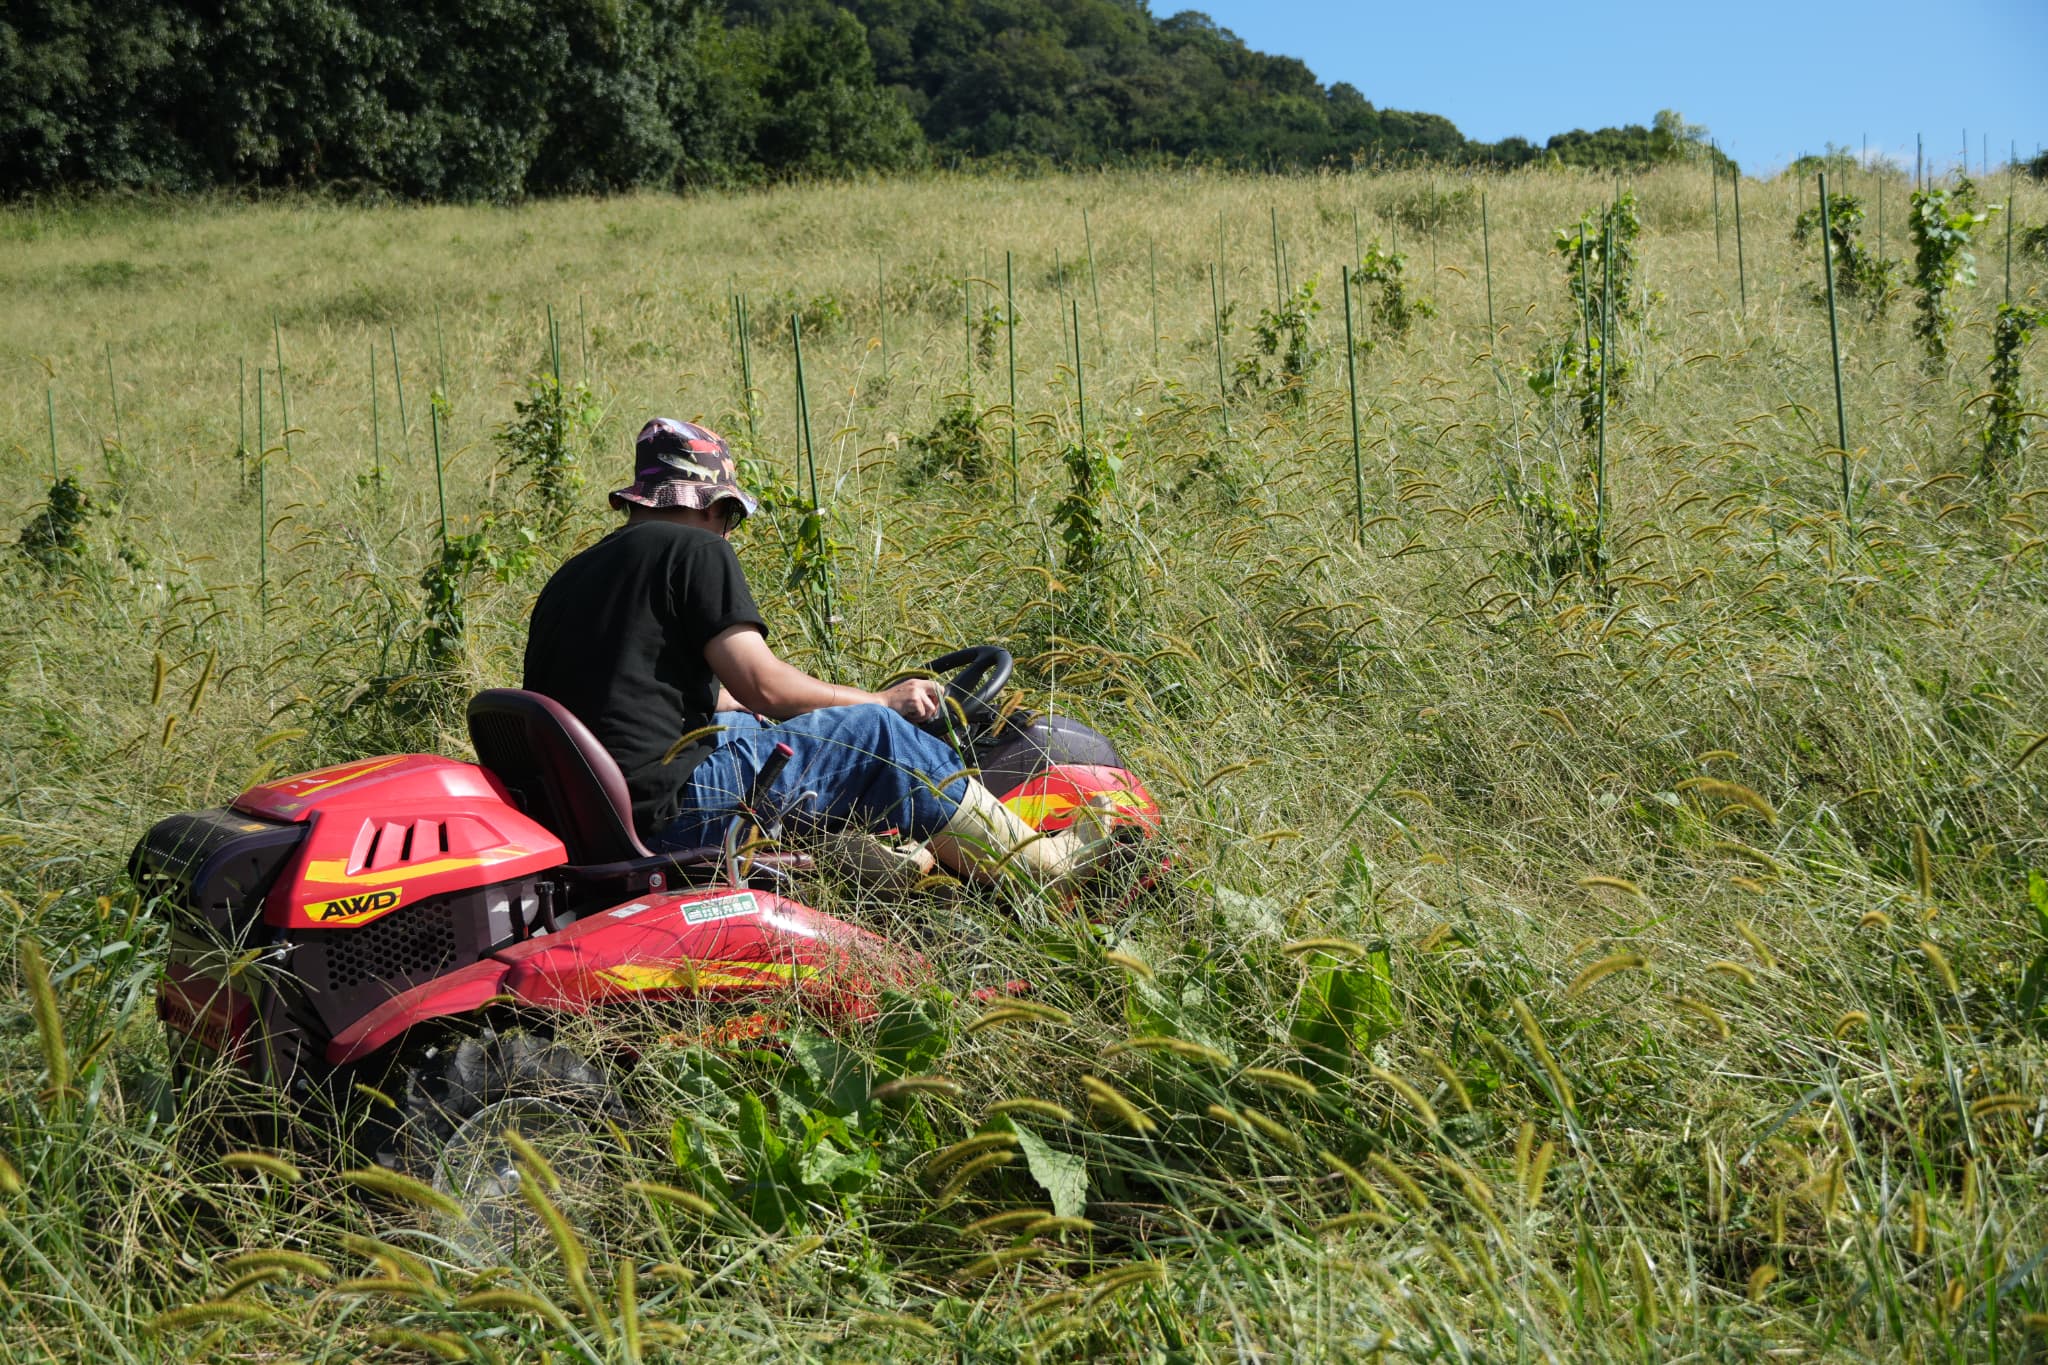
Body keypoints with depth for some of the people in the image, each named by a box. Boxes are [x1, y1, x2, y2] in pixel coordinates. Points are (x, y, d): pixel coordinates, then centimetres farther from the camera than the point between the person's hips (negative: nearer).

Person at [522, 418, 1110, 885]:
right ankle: (1038, 865, 8)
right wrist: (884, 698, 4)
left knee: (741, 721, 28)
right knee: (872, 730, 0)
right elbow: (761, 684, -10)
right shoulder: (695, 550, -4)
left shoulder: (566, 577, 19)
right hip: (668, 806, -8)